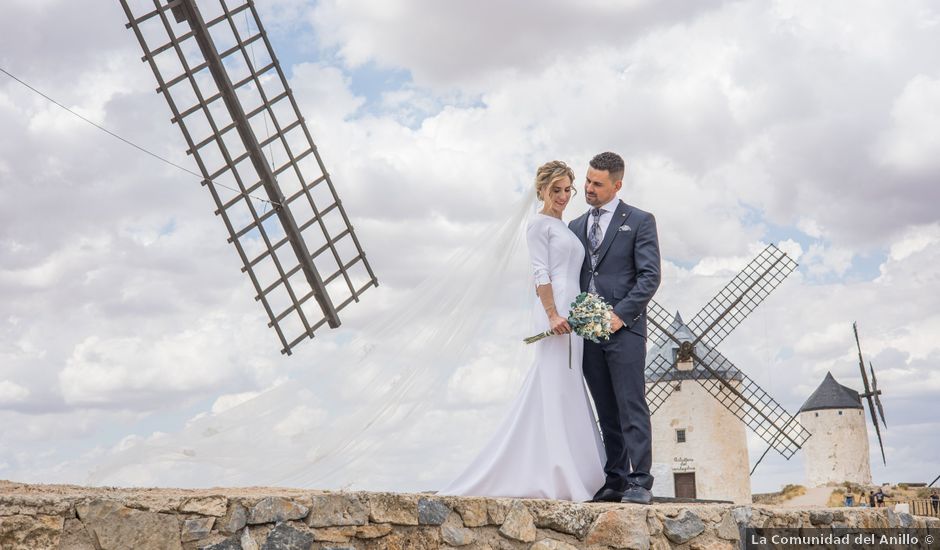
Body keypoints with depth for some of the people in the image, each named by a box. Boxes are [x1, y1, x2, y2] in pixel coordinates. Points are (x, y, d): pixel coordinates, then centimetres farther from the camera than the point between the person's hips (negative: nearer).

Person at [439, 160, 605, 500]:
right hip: (554, 311, -9)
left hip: (571, 314, 9)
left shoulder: (564, 228, 24)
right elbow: (541, 274, -12)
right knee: (557, 391, -8)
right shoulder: (539, 224, -2)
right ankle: (559, 479, -6)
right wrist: (553, 315, -21)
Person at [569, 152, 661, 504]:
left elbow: (649, 277, -5)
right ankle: (615, 481, 8)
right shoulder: (575, 227, 19)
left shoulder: (639, 221, 3)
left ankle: (639, 482, -7)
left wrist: (620, 315, -14)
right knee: (607, 412, 6)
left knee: (631, 407, -8)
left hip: (624, 328, -5)